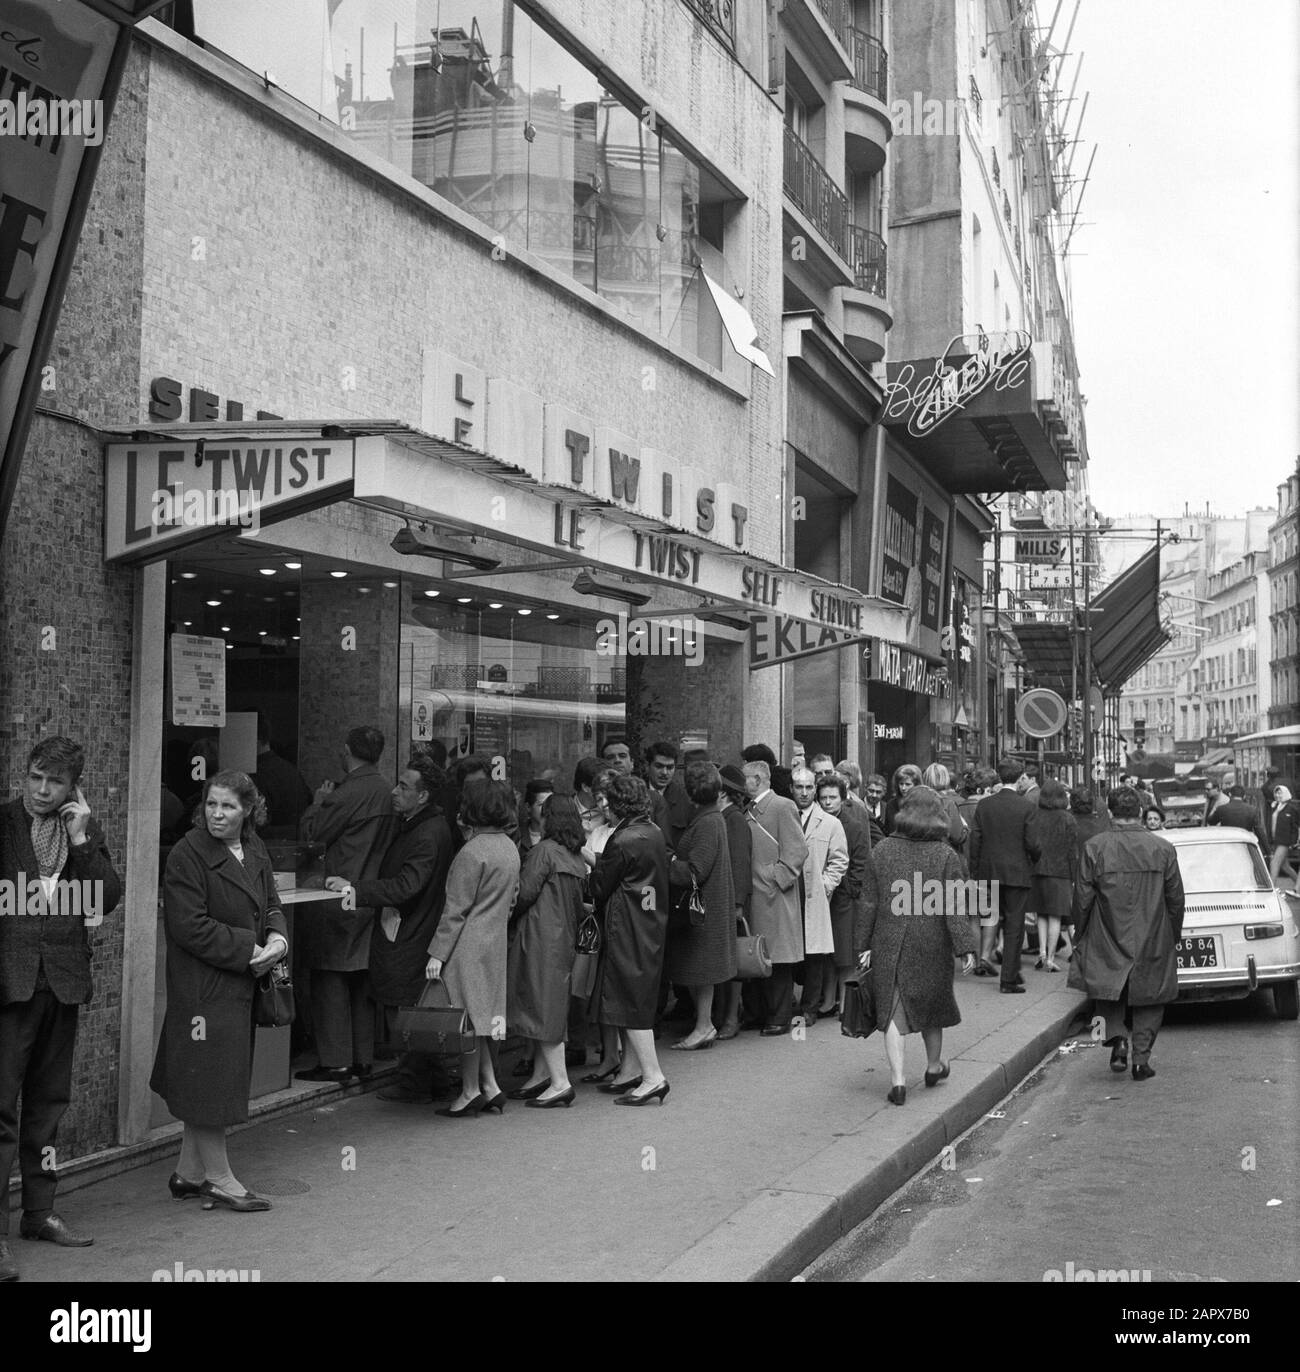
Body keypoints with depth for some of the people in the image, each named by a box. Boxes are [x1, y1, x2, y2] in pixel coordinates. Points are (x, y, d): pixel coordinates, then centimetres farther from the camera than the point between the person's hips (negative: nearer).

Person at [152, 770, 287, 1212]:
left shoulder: (255, 851, 9)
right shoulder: (188, 855, -14)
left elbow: (271, 905, 16)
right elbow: (190, 926, -19)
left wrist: (278, 938, -6)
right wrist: (248, 949, -18)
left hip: (241, 985, 8)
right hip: (204, 987, -8)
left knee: (219, 1079, 14)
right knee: (210, 1078, -1)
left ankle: (188, 1172, 26)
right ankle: (218, 1177, 10)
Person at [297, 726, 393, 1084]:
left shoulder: (349, 793, -17)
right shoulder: (385, 792, 8)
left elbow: (314, 830, -11)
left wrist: (319, 800, 7)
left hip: (343, 893, -8)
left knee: (330, 976, -2)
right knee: (362, 979, 14)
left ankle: (335, 1062, -1)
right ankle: (363, 1059, 19)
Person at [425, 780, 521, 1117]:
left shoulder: (472, 852, -17)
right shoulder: (510, 847, 9)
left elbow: (456, 909, -16)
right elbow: (512, 899, 15)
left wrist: (437, 953, -12)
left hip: (468, 944, -8)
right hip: (496, 942, 8)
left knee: (466, 1016, 0)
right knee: (480, 1016, 15)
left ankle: (471, 1091, 7)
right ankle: (490, 1086, 15)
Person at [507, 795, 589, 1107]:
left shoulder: (544, 850, -13)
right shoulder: (577, 859, 9)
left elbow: (525, 893, -14)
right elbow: (579, 905, 11)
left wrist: (509, 916, 3)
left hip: (540, 938, -8)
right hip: (565, 939, 8)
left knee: (543, 1007, -4)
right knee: (554, 1006, 14)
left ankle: (559, 1082, -5)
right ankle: (541, 1075, 21)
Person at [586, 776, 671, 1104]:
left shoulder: (623, 841, -20)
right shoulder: (655, 833, 6)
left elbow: (600, 889, -11)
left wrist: (593, 862, 8)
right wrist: (602, 863, 17)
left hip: (627, 932, -9)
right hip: (652, 926, 9)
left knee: (630, 1003, -4)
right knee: (639, 1000, 16)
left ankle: (652, 1076, -5)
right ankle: (631, 1071, 24)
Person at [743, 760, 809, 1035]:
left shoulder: (783, 807, -6)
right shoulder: (748, 812, 15)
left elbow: (797, 851, -10)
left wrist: (777, 880, -13)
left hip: (775, 897, -7)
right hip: (753, 896, 7)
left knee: (779, 960, -1)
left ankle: (780, 1018, 5)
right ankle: (761, 1013, 18)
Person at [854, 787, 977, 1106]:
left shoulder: (881, 851, 0)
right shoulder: (946, 855, -6)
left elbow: (869, 903, 2)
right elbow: (954, 908, -10)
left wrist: (863, 944, 7)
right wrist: (965, 948, -7)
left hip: (888, 945, 0)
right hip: (931, 944, 0)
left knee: (893, 1007, 3)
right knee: (931, 1001, 18)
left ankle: (897, 1077, -7)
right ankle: (934, 1065, 36)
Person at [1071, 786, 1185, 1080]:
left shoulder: (1094, 847, -10)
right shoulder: (1163, 848, -6)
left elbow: (1082, 897, -6)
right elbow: (1176, 899, 1)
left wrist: (1079, 935, 7)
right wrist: (1175, 935, 15)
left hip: (1108, 941, -1)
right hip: (1153, 942, 1)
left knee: (1109, 992, 18)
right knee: (1149, 997, 14)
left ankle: (1116, 1038, -3)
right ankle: (1141, 1058, 11)